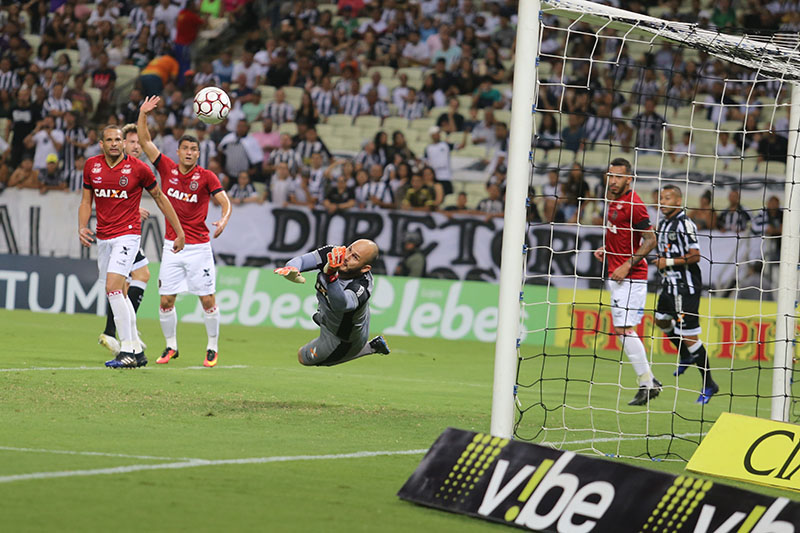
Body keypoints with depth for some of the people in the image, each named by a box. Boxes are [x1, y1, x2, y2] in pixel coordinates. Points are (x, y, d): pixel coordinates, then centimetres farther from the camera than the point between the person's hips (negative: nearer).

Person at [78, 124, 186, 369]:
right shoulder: (92, 166, 4)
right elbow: (86, 201, 15)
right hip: (102, 237, 6)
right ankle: (137, 350, 20)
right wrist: (82, 227, -3)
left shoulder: (138, 168, -7)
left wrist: (179, 232, 7)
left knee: (112, 288, -19)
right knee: (119, 293, 10)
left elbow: (159, 198, 4)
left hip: (127, 234, -6)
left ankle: (128, 351, -17)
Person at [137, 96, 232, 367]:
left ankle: (213, 348, 10)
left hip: (199, 247, -2)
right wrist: (143, 115, -9)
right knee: (166, 300, 1)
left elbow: (225, 202, -10)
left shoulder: (206, 176, -5)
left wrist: (223, 220, -30)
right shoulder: (168, 169, 2)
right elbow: (145, 142, 2)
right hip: (172, 244, 3)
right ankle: (171, 347, 16)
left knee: (207, 300, -3)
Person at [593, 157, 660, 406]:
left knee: (624, 328, -14)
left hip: (630, 277, -10)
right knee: (622, 330, 10)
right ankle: (649, 382, 16)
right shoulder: (612, 201, 13)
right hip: (615, 275, 10)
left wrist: (627, 265, -21)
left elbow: (650, 240, -17)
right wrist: (606, 249, 11)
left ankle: (646, 383, -6)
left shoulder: (634, 204, -16)